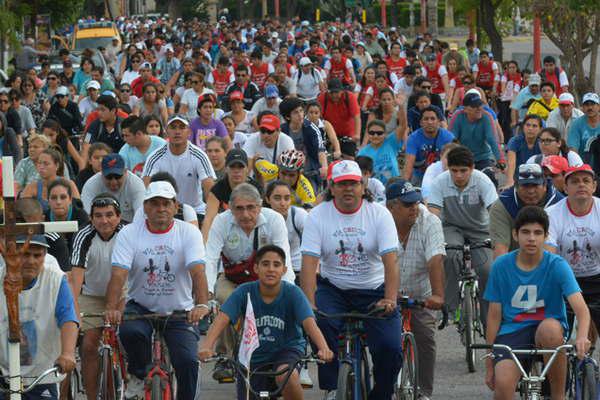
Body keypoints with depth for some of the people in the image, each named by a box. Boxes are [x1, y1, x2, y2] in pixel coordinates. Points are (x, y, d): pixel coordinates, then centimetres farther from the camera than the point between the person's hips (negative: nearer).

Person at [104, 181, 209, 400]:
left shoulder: (188, 232, -6)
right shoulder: (129, 234, -5)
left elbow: (197, 271, -20)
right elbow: (118, 274, -17)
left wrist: (201, 305, -38)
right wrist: (112, 308, -34)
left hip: (179, 310, 0)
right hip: (141, 306, 0)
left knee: (187, 362, -19)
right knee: (130, 331, -32)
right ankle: (138, 375, -2)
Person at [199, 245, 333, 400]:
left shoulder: (292, 293, -17)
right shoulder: (245, 292, -14)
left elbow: (309, 323, -29)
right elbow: (222, 319, -26)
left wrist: (323, 348, -50)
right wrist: (207, 347, -45)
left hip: (286, 351, -3)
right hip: (253, 357, 3)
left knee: (285, 375, -35)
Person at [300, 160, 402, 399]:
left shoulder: (379, 214, -5)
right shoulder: (318, 216, -4)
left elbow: (390, 260, -15)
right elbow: (309, 262, -12)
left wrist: (390, 299, -30)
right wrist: (309, 304, -26)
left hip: (374, 291, 0)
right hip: (333, 288, 0)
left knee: (390, 348, -17)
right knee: (321, 324, -31)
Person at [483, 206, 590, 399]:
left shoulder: (556, 265, -8)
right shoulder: (501, 266, -2)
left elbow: (581, 307, -20)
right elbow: (494, 315, 4)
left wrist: (582, 337, -42)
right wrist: (489, 364, 4)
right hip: (511, 331, 0)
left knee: (550, 328, -37)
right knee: (503, 384, -28)